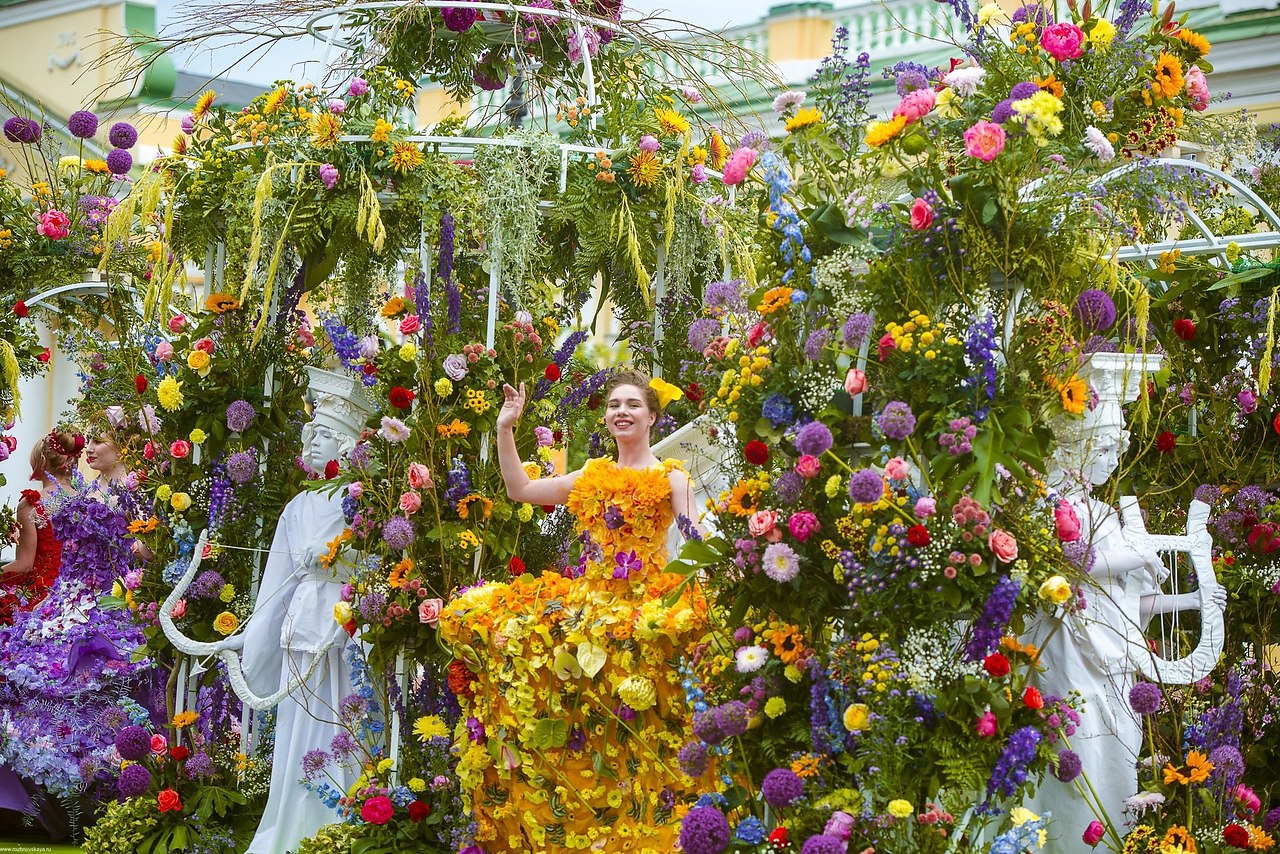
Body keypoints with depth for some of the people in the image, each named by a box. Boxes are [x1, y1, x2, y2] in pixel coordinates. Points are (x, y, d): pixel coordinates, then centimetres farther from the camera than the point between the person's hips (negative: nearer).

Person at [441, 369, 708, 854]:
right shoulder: (591, 476, 19)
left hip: (644, 605, -6)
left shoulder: (670, 478, 4)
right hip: (587, 600, 6)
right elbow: (520, 490, 20)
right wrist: (505, 429, 14)